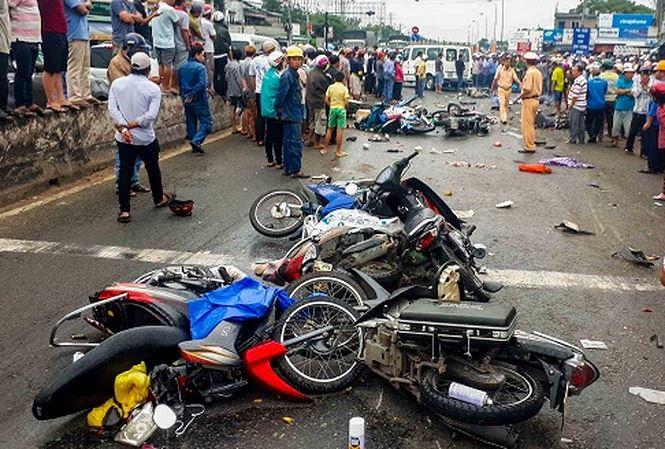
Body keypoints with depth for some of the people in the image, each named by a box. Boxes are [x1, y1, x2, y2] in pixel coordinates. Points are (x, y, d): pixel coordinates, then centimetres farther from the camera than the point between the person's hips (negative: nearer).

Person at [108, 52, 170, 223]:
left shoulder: (117, 84, -2)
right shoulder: (153, 88, -10)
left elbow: (112, 109, -11)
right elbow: (152, 115, -20)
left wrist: (123, 127, -17)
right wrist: (132, 124, -14)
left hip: (123, 139, 2)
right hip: (146, 138, -2)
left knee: (125, 172, 8)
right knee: (153, 169, 19)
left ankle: (124, 210, 5)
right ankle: (158, 199, 38)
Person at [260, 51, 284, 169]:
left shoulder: (268, 74, 8)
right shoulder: (276, 76, -19)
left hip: (266, 110, 9)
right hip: (275, 112, -9)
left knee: (269, 136, 14)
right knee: (278, 137, -2)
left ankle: (270, 160, 22)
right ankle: (278, 162, 1)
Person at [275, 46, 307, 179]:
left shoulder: (294, 75, 14)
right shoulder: (287, 76, -16)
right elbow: (281, 94, -19)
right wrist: (279, 108, -7)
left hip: (294, 114, 10)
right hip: (292, 115, -10)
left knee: (289, 142, 13)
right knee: (296, 142, -6)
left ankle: (288, 168, 21)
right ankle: (295, 170, -2)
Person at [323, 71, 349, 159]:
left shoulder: (331, 87, 1)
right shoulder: (344, 88, -7)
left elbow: (326, 100, -1)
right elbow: (346, 103, -11)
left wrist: (331, 105, 15)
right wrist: (345, 107, 9)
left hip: (333, 109, 3)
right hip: (341, 109, -3)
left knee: (330, 129, 13)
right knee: (340, 130, 1)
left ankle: (325, 149, 18)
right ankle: (338, 151, 4)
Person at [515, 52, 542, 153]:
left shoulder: (529, 73, -17)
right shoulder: (538, 72, 10)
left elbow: (527, 89, -23)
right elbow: (538, 87, 14)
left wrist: (519, 96, -11)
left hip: (528, 100, -9)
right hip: (536, 99, 9)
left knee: (527, 125, -3)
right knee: (531, 124, 18)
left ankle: (529, 147, 0)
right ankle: (531, 143, 26)